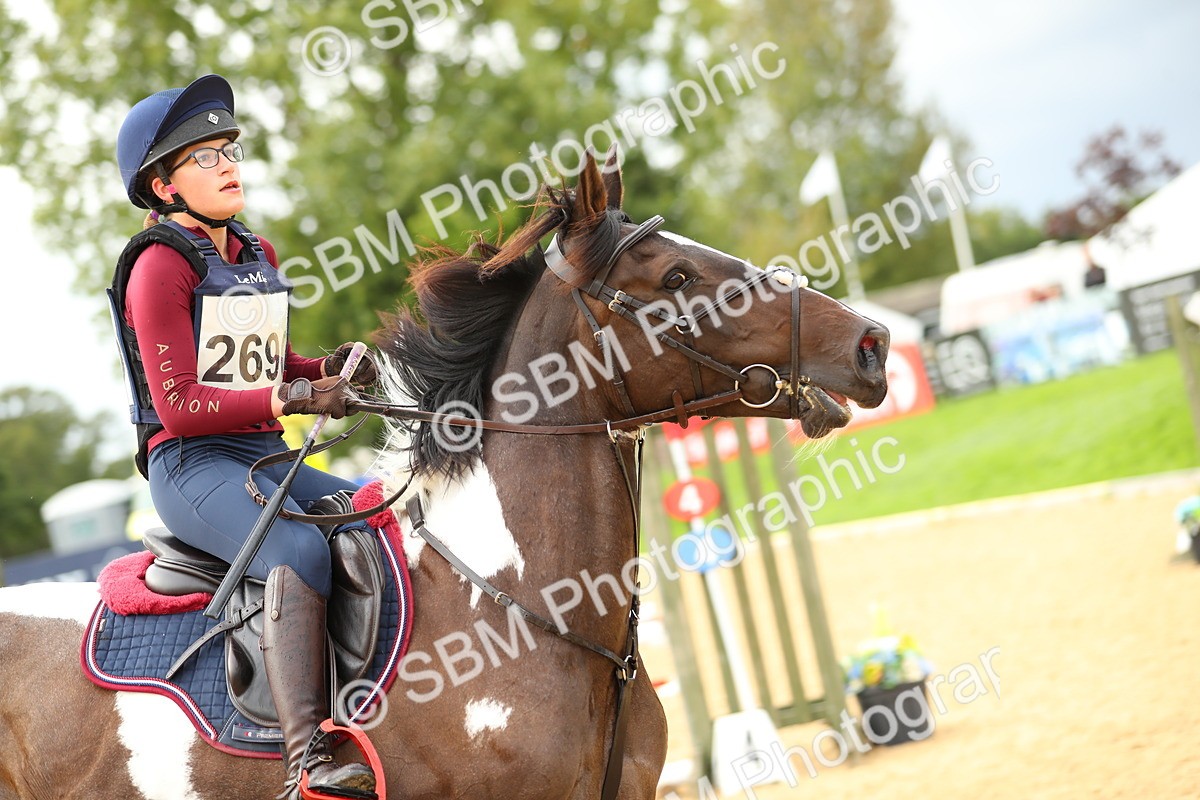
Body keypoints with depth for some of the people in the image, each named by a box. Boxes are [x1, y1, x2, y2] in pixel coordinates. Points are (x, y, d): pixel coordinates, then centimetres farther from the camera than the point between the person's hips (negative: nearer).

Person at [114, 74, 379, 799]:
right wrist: (293, 397, -22)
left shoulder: (259, 256, 17)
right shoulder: (160, 264, -7)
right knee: (302, 551, -35)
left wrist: (328, 370, 5)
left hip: (269, 458, 8)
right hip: (192, 466, -8)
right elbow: (177, 406, -15)